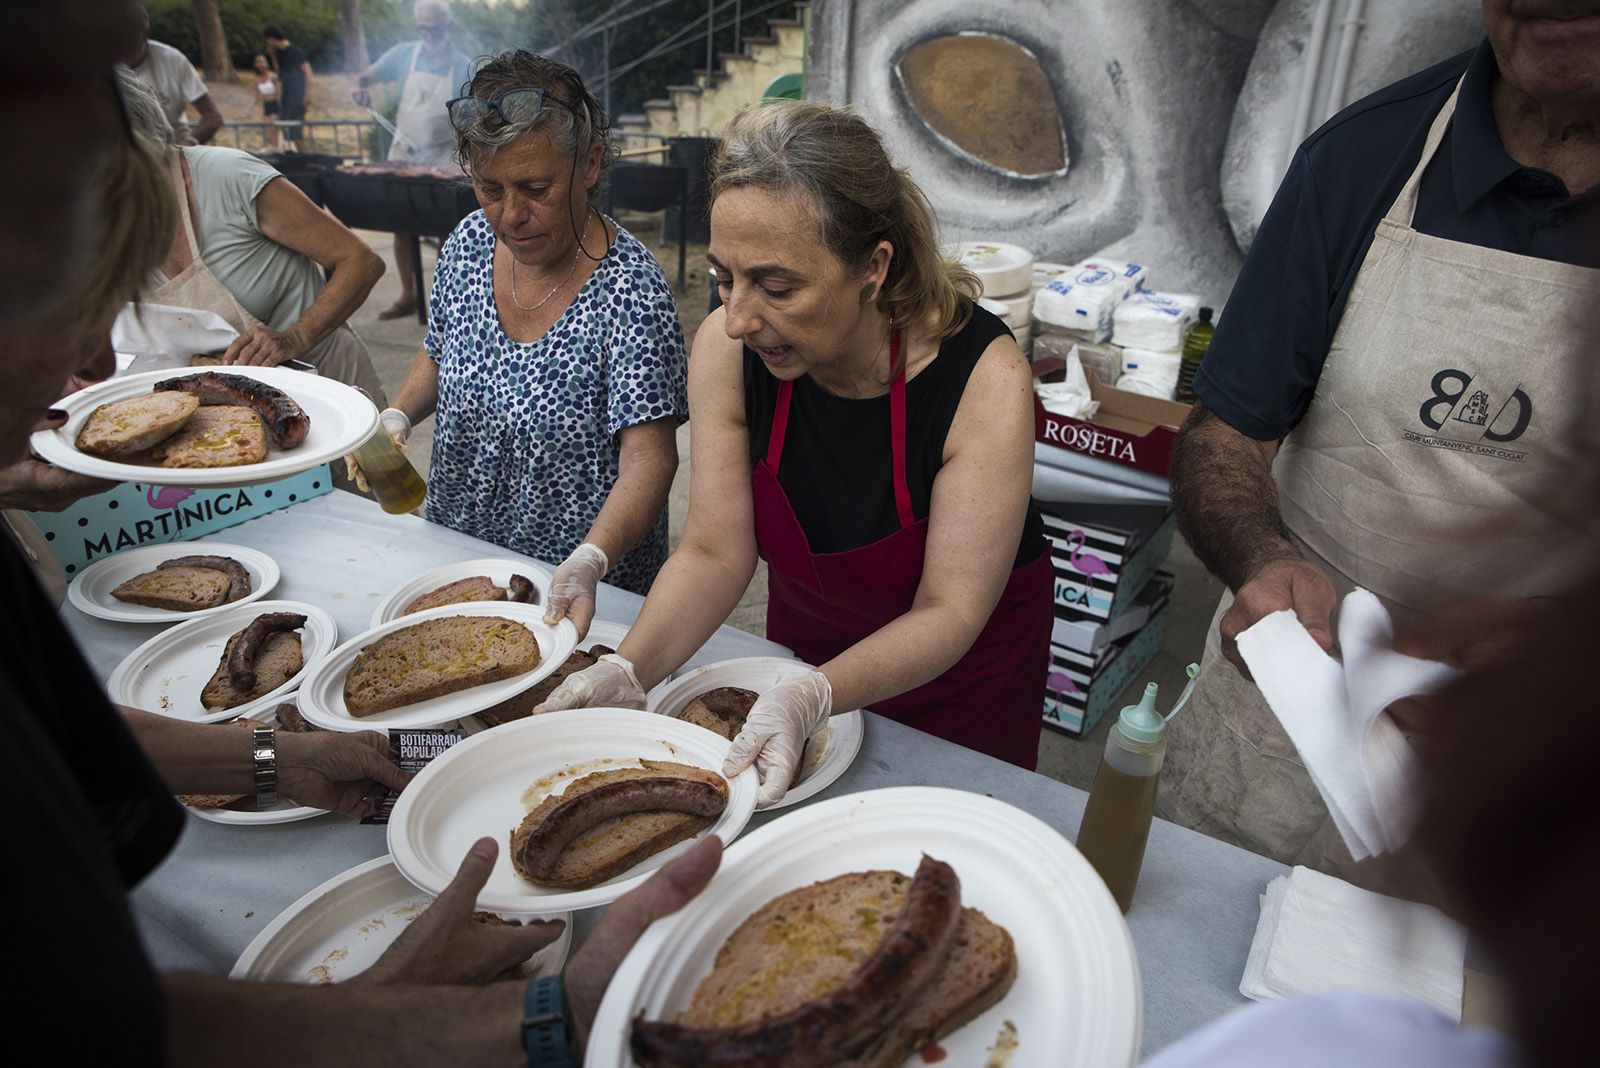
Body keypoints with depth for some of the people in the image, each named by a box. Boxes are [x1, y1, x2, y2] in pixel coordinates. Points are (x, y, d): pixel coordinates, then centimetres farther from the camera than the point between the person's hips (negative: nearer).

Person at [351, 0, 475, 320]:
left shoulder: (464, 67, -4)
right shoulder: (404, 54, 1)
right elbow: (366, 76, 7)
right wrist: (360, 87, -15)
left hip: (443, 158, -3)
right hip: (404, 154, 3)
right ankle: (408, 296, 14)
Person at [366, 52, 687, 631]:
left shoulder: (630, 288, -24)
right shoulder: (469, 242, -5)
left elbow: (648, 457, -27)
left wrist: (589, 562, -42)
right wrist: (398, 415, -6)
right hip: (454, 549, 6)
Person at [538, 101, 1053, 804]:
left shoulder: (983, 377, -34)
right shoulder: (727, 349, -24)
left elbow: (949, 611, -30)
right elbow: (715, 554, -18)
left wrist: (814, 697, -46)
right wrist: (628, 672, -34)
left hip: (965, 660, -3)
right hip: (803, 634, 3)